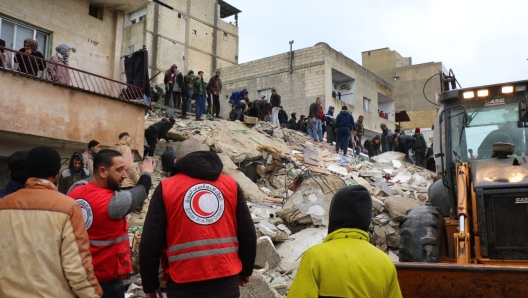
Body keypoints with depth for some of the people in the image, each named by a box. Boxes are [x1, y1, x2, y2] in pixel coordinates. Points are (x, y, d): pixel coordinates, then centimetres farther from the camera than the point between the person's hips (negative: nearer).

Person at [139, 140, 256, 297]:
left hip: (185, 285, -2)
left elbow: (150, 243, -6)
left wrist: (150, 285, 6)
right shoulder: (231, 184, 4)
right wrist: (246, 271, 17)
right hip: (227, 280, 3)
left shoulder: (165, 188, -2)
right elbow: (248, 234, 4)